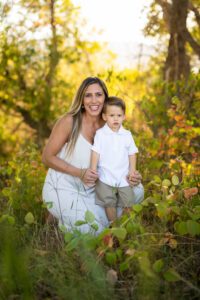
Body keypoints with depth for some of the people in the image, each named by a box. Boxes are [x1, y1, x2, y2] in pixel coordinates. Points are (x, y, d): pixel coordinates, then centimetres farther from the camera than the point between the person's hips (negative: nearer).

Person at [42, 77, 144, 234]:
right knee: (95, 230, -22)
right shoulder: (69, 121, -16)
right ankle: (66, 225, 10)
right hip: (62, 189, -6)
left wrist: (132, 176, -17)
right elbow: (47, 157, -13)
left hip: (89, 190, 6)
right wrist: (80, 173, -25)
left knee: (136, 190, -2)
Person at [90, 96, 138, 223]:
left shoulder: (127, 135, 2)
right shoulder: (100, 134, -5)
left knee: (129, 203, 5)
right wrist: (93, 170, -10)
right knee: (109, 203, 2)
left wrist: (132, 169, -1)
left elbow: (132, 153, 8)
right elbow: (95, 152, -5)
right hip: (106, 177, -2)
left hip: (123, 177, 2)